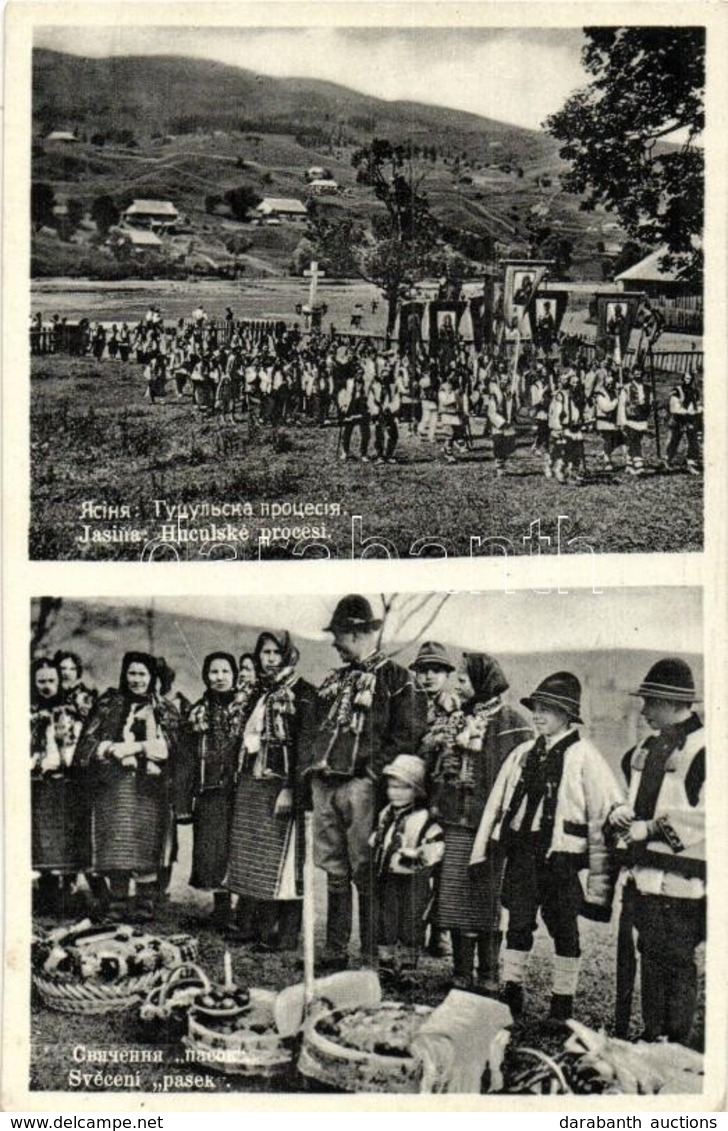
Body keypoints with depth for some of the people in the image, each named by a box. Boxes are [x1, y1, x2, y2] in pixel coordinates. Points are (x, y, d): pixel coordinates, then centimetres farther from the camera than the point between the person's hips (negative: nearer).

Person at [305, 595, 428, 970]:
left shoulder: (395, 678, -3)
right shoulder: (334, 680, 20)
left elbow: (409, 733, -9)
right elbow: (316, 728, 27)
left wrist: (373, 770, -14)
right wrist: (311, 764, 12)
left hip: (360, 785, -7)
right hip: (324, 784, 7)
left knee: (364, 872, -5)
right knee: (335, 872, 11)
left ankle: (373, 958, 2)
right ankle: (334, 953, 19)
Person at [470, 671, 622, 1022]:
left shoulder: (584, 756, -6)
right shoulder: (523, 753, 9)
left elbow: (604, 814, -7)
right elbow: (497, 801, 13)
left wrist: (599, 878, -9)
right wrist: (482, 849, 9)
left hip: (560, 854, -4)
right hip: (521, 851, 4)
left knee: (564, 928, 7)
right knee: (518, 923, 9)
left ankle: (562, 1003, 20)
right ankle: (511, 995, 22)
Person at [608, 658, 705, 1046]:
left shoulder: (704, 750, -13)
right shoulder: (647, 748, 14)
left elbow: (707, 818, -20)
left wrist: (653, 827, -18)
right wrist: (621, 812, 4)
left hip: (680, 878, -8)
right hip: (644, 872, 8)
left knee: (677, 960, -2)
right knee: (650, 956, 15)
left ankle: (677, 1040, 8)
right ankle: (651, 1035, 25)